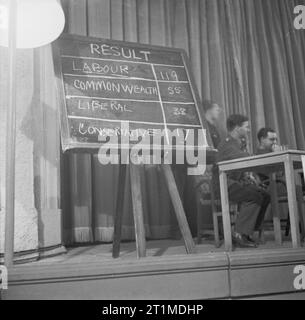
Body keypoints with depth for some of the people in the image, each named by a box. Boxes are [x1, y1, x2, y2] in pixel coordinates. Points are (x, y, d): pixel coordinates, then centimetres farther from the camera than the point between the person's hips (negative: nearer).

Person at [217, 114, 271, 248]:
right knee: (254, 196, -25)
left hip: (236, 182, 10)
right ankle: (239, 235, -20)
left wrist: (247, 176, 6)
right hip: (226, 184, -10)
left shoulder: (237, 143, 21)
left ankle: (247, 233, -2)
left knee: (265, 196, -4)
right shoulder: (227, 145, -13)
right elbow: (245, 158, -29)